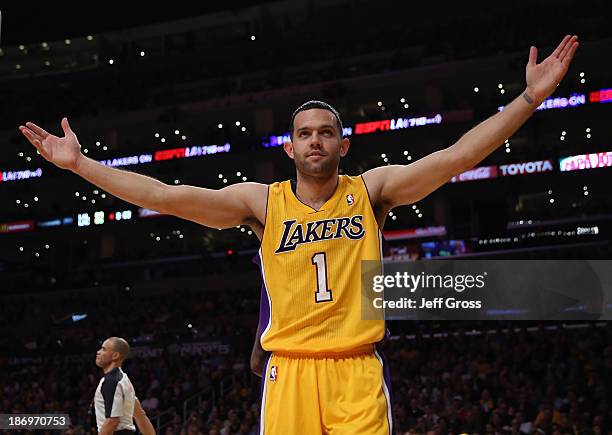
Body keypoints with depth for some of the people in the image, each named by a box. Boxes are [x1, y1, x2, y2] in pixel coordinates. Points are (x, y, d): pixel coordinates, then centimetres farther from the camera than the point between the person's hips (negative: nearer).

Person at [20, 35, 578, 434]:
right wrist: (78, 163, -6)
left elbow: (455, 156, -4)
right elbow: (167, 196, -2)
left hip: (358, 372, 0)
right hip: (288, 371, 0)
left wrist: (530, 97, -11)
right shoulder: (264, 201, 4)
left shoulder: (370, 189, 4)